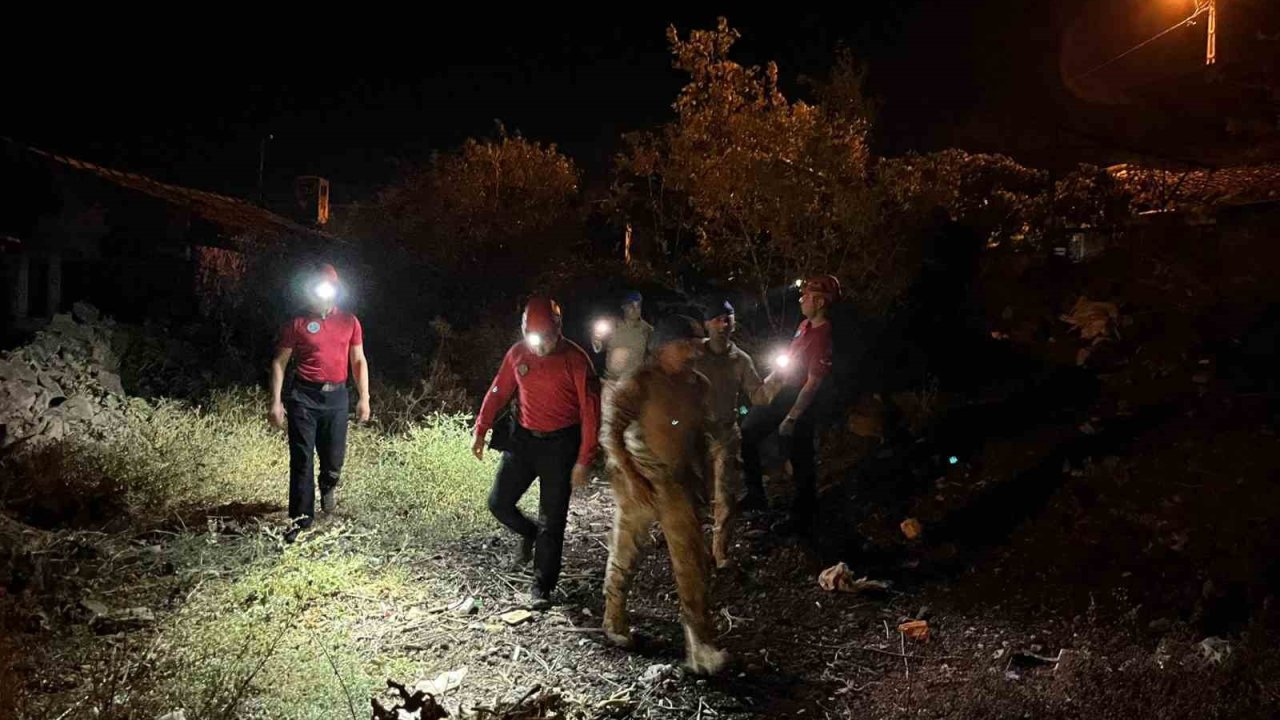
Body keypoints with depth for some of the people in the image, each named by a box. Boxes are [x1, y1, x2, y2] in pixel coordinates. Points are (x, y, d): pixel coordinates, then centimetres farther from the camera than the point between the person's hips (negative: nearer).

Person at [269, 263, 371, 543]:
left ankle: (328, 487, 43)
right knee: (302, 459, -1)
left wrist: (364, 398, 4)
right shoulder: (298, 323, 1)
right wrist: (276, 402, -3)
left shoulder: (349, 322, 8)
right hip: (304, 396, -2)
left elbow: (358, 361, 11)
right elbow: (280, 362, 4)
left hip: (336, 397, 2)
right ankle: (301, 518, 9)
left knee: (334, 456, 8)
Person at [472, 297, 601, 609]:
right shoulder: (518, 353, -3)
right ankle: (529, 533, 35)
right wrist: (480, 430, 4)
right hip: (523, 438, 4)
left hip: (560, 444, -4)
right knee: (499, 503, 4)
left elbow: (590, 411, -14)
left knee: (552, 519, 0)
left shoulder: (575, 360, -15)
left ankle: (541, 587, 14)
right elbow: (498, 392, 8)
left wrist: (583, 460, -17)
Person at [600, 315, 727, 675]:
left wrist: (700, 471, 11)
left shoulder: (698, 386, 3)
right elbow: (612, 431, -15)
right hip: (639, 480, -4)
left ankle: (700, 645, 4)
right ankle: (615, 621, 36)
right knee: (626, 553, 12)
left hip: (678, 482, 5)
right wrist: (631, 477, -19)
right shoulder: (639, 384, -15)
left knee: (691, 560, -1)